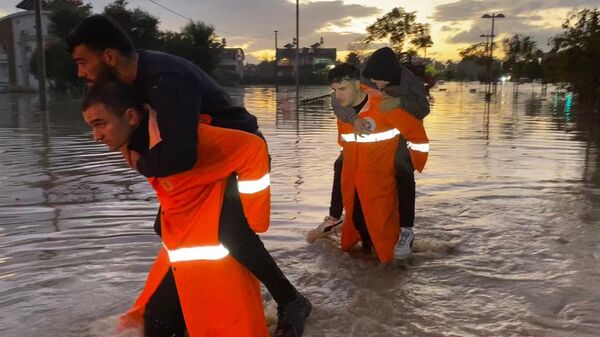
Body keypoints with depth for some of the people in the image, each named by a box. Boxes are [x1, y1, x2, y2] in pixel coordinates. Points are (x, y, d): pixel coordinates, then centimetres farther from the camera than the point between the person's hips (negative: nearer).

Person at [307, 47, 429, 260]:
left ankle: (406, 231, -18)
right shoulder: (361, 75, -20)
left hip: (399, 136, -3)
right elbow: (336, 99, -26)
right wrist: (353, 118, -46)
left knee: (403, 174, -28)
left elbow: (423, 109, -25)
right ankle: (334, 219, 12)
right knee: (341, 166, -4)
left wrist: (400, 102, -45)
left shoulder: (408, 79, -23)